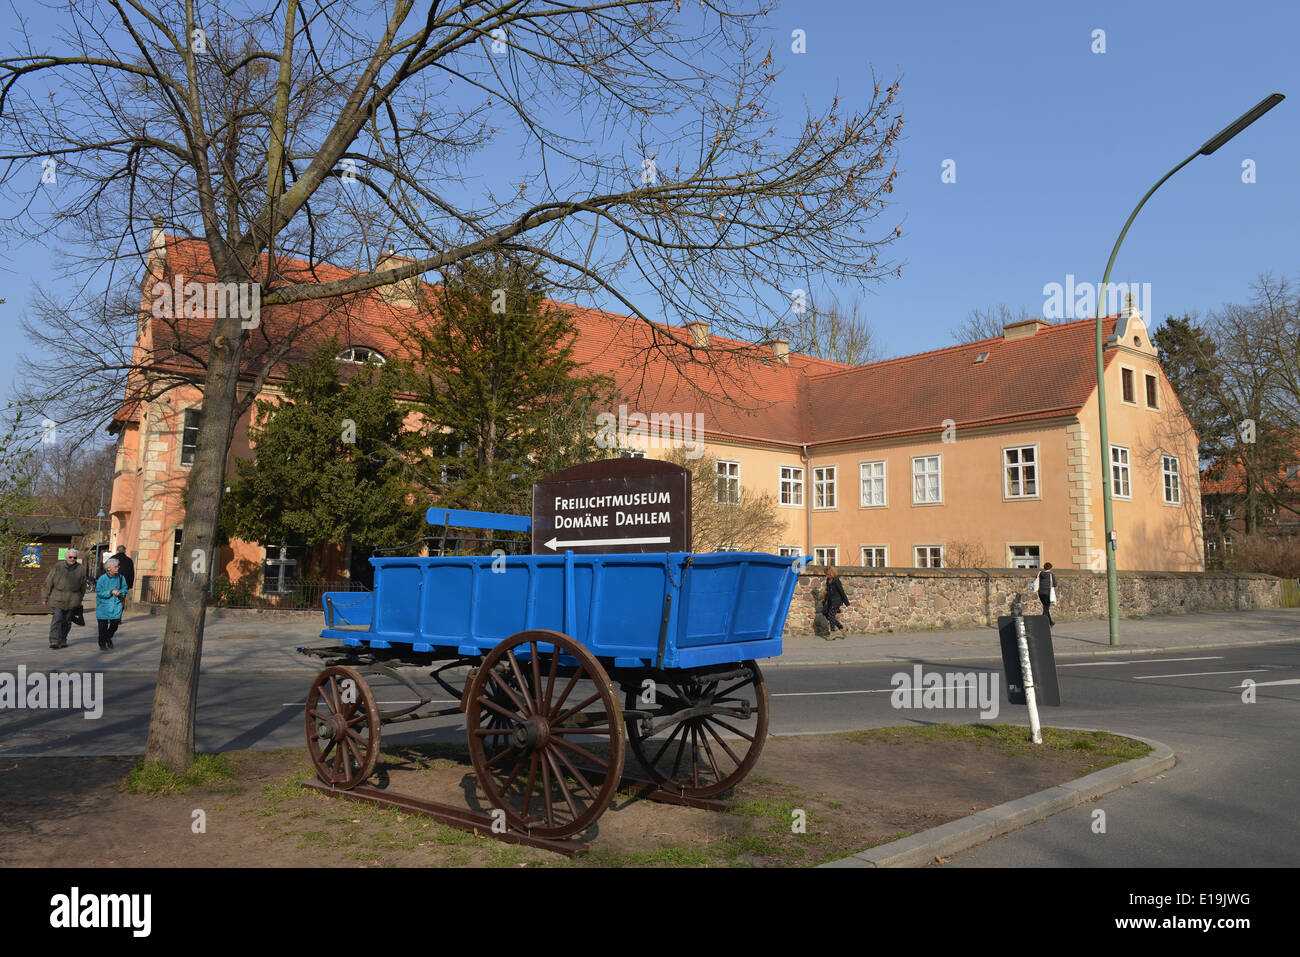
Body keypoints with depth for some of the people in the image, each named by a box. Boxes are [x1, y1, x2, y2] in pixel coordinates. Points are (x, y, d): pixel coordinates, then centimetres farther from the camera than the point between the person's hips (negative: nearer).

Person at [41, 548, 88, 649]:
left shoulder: (81, 569, 6)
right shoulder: (58, 568, 0)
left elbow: (83, 586, 16)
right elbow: (48, 583, 4)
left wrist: (79, 599, 18)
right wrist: (44, 597, 4)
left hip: (72, 601, 2)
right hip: (57, 599, -2)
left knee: (67, 621, 8)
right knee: (57, 619, -13)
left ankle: (63, 640, 20)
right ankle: (54, 641, -15)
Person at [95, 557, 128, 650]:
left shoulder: (121, 577, -2)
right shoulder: (102, 578, -13)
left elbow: (124, 588, 10)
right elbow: (99, 592, -13)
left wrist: (120, 592, -10)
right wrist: (111, 592, -21)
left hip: (116, 604, 3)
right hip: (103, 604, -3)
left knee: (115, 623, 0)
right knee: (103, 625, 4)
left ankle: (108, 637, 31)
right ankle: (102, 644, 19)